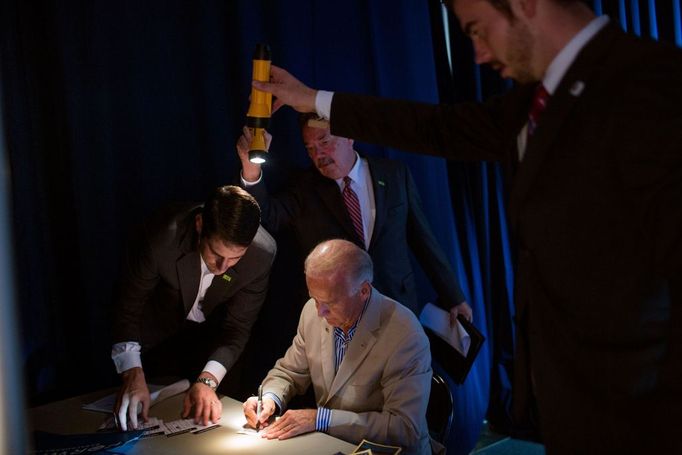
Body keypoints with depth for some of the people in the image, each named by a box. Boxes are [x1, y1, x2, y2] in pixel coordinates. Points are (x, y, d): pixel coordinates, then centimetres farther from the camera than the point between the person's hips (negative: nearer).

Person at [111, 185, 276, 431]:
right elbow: (128, 308, -25)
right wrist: (133, 373, -37)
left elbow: (237, 327, -21)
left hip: (212, 333, 1)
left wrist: (208, 381, -34)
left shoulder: (263, 253, -31)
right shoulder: (162, 237, -37)